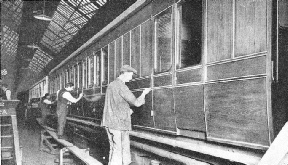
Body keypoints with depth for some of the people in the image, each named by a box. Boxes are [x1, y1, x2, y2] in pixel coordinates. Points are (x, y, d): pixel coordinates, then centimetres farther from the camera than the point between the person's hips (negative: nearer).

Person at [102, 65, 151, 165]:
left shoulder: (111, 85, 14)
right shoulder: (121, 86, -15)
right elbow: (137, 103, -15)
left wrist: (127, 110, 14)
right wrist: (144, 93, 3)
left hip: (110, 123, 9)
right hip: (119, 123, -9)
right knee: (117, 151, -4)